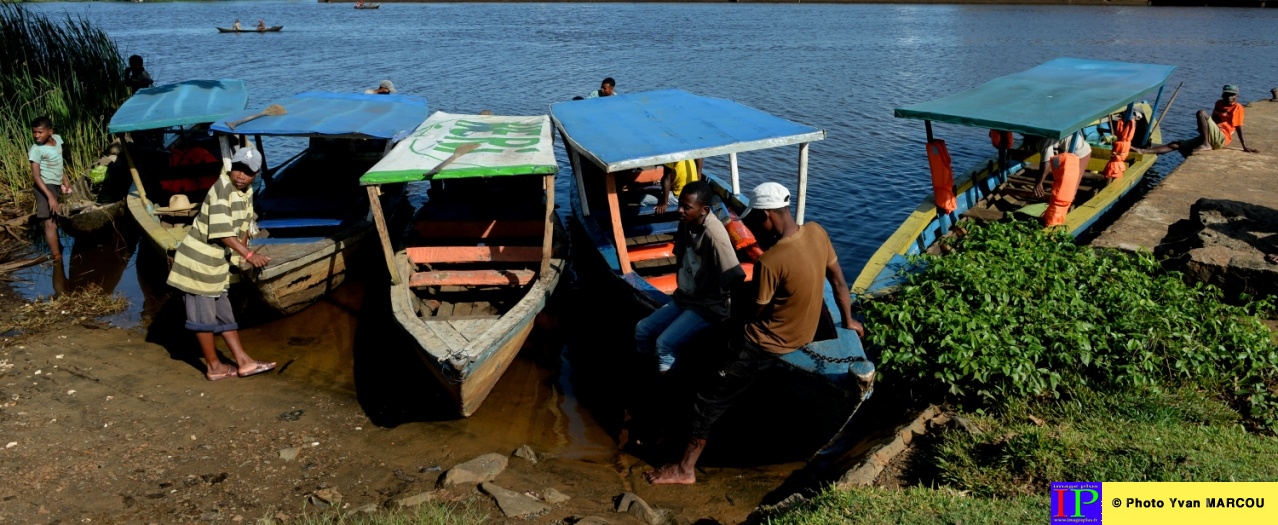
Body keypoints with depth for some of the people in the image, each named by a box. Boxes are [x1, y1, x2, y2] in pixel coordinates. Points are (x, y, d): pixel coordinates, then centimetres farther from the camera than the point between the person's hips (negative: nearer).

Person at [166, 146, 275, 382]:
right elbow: (221, 231, -28)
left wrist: (242, 251, 13)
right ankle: (214, 367, 12)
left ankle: (243, 361, 18)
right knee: (203, 315, 2)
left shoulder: (247, 192, 5)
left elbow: (244, 224, 17)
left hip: (217, 263, 9)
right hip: (198, 260, -9)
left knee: (224, 313, 13)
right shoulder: (222, 189, -22)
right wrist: (249, 255, -31)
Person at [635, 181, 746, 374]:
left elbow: (736, 279, -28)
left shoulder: (714, 235, -29)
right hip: (684, 298, 8)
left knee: (664, 343, -22)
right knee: (642, 330, 4)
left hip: (708, 306, -8)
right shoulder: (686, 223, -2)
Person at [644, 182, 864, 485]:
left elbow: (756, 314, -16)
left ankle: (685, 469, 16)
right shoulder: (817, 232, -9)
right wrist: (848, 320, 22)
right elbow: (839, 282, 5)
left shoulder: (770, 262, -30)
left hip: (768, 345, -8)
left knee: (709, 400, 4)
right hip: (804, 333, 8)